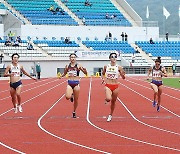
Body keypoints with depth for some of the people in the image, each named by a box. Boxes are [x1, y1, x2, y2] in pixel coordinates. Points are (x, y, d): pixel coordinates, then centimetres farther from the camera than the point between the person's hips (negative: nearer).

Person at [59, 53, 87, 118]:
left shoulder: (78, 65, -1)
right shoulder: (67, 66, 6)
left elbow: (85, 73, -1)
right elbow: (65, 73, 21)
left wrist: (85, 70, -23)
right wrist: (61, 76, 0)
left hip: (76, 83, -1)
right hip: (69, 83, 1)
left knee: (76, 99, 5)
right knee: (67, 97, -20)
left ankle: (74, 112, 24)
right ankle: (71, 95, 17)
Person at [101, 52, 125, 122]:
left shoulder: (118, 67, -3)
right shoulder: (106, 67, 0)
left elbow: (123, 77, 0)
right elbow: (103, 74, 17)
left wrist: (123, 74, -21)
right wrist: (103, 79, -2)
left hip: (115, 86, 1)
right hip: (108, 86, -1)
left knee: (113, 101, 11)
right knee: (108, 99, -26)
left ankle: (110, 115, 31)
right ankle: (106, 100, 12)